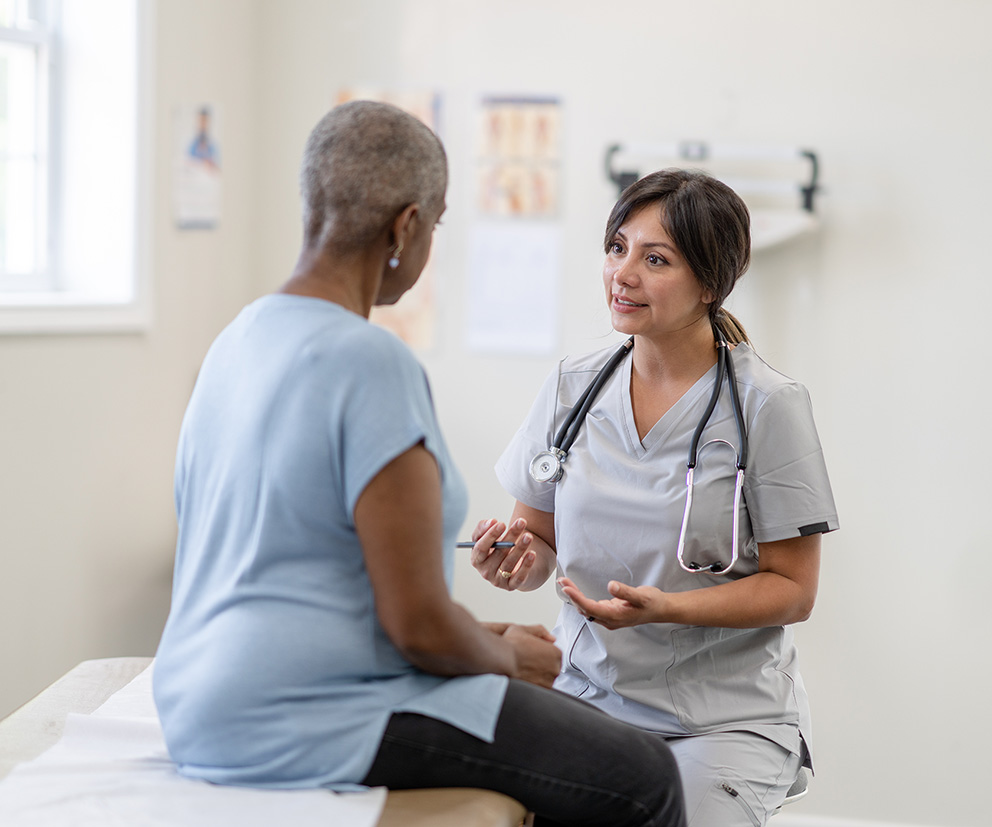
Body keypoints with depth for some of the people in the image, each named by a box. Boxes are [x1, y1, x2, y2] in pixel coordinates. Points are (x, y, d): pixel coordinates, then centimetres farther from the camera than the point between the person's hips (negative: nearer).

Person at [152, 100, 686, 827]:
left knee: (573, 722, 23)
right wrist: (506, 658, 0)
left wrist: (484, 638, 17)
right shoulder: (373, 364, -19)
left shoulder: (239, 340, 10)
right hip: (309, 725, -10)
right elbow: (418, 625, -22)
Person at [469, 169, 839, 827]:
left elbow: (794, 590, -6)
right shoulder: (572, 388, 5)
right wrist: (520, 559, -10)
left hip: (727, 717, -3)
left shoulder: (769, 406, -8)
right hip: (588, 694, 3)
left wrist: (665, 608, -21)